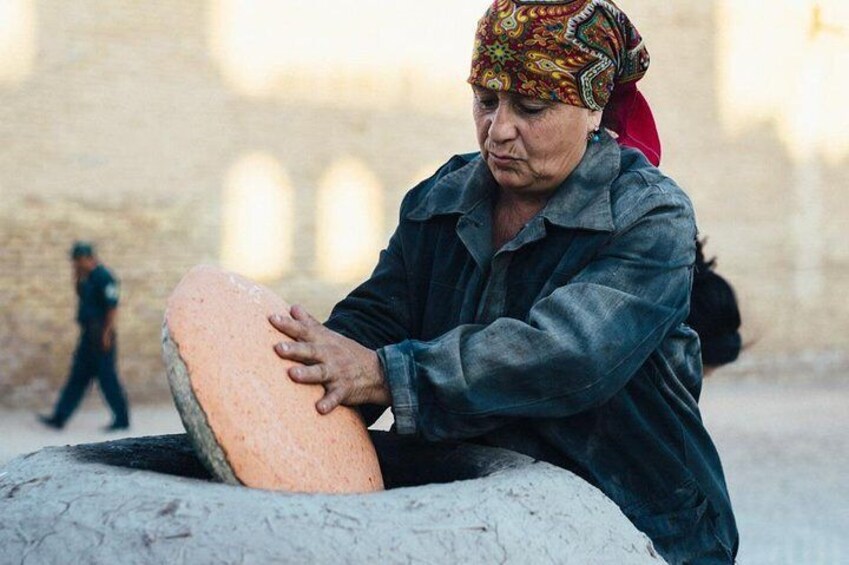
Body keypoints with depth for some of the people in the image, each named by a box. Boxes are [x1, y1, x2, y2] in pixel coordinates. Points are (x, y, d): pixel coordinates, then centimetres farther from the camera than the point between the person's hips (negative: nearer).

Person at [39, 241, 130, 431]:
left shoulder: (104, 277, -15)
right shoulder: (88, 277, 14)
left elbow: (112, 307, -19)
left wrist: (106, 334, -21)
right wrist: (77, 274, 8)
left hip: (101, 337, -10)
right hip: (88, 335, 10)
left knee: (107, 379, -3)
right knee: (77, 377, 9)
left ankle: (122, 420, 6)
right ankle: (59, 417, 12)